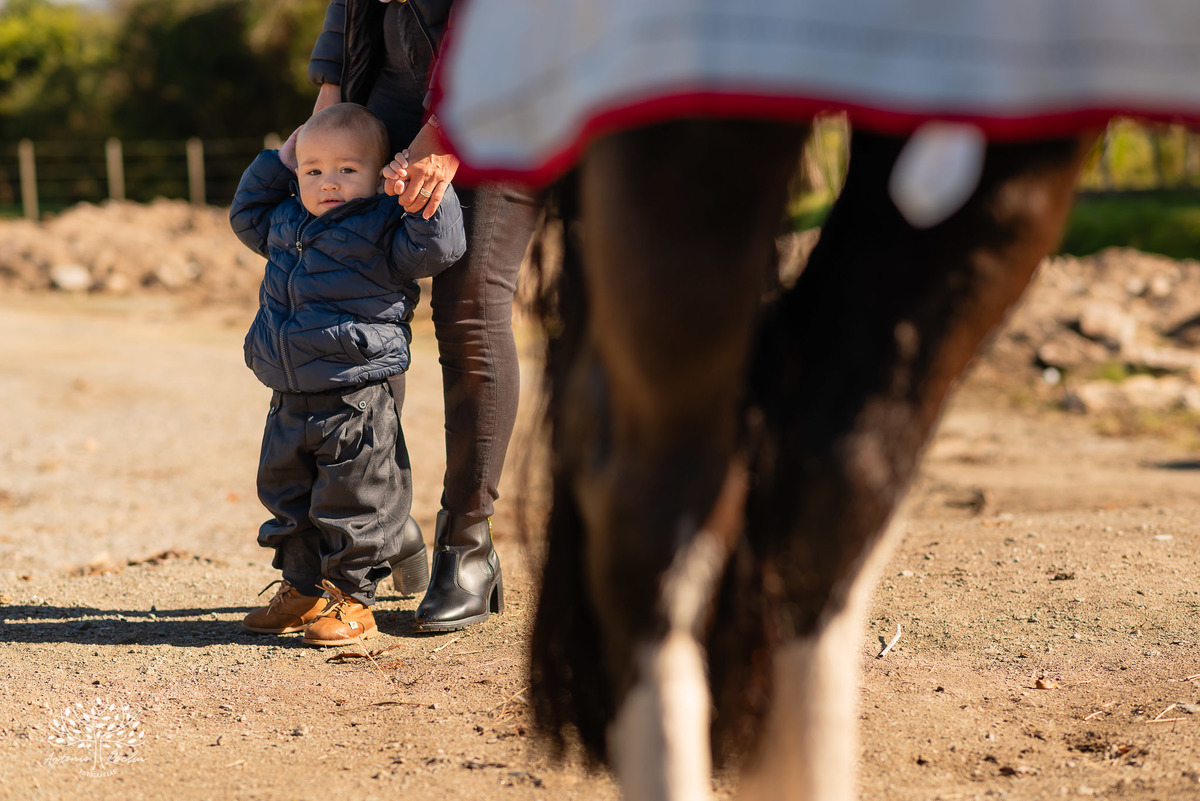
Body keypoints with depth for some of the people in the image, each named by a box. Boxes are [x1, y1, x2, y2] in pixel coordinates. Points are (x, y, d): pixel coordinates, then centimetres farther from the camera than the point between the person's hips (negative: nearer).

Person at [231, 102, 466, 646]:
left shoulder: (380, 227, -7)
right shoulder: (287, 222, 13)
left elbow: (436, 248, -18)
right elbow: (247, 215, 32)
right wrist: (277, 163, 21)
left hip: (354, 403, -7)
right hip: (289, 400, 7)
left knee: (350, 503, 0)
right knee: (286, 497, 16)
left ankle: (352, 597, 12)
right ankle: (304, 590, 30)